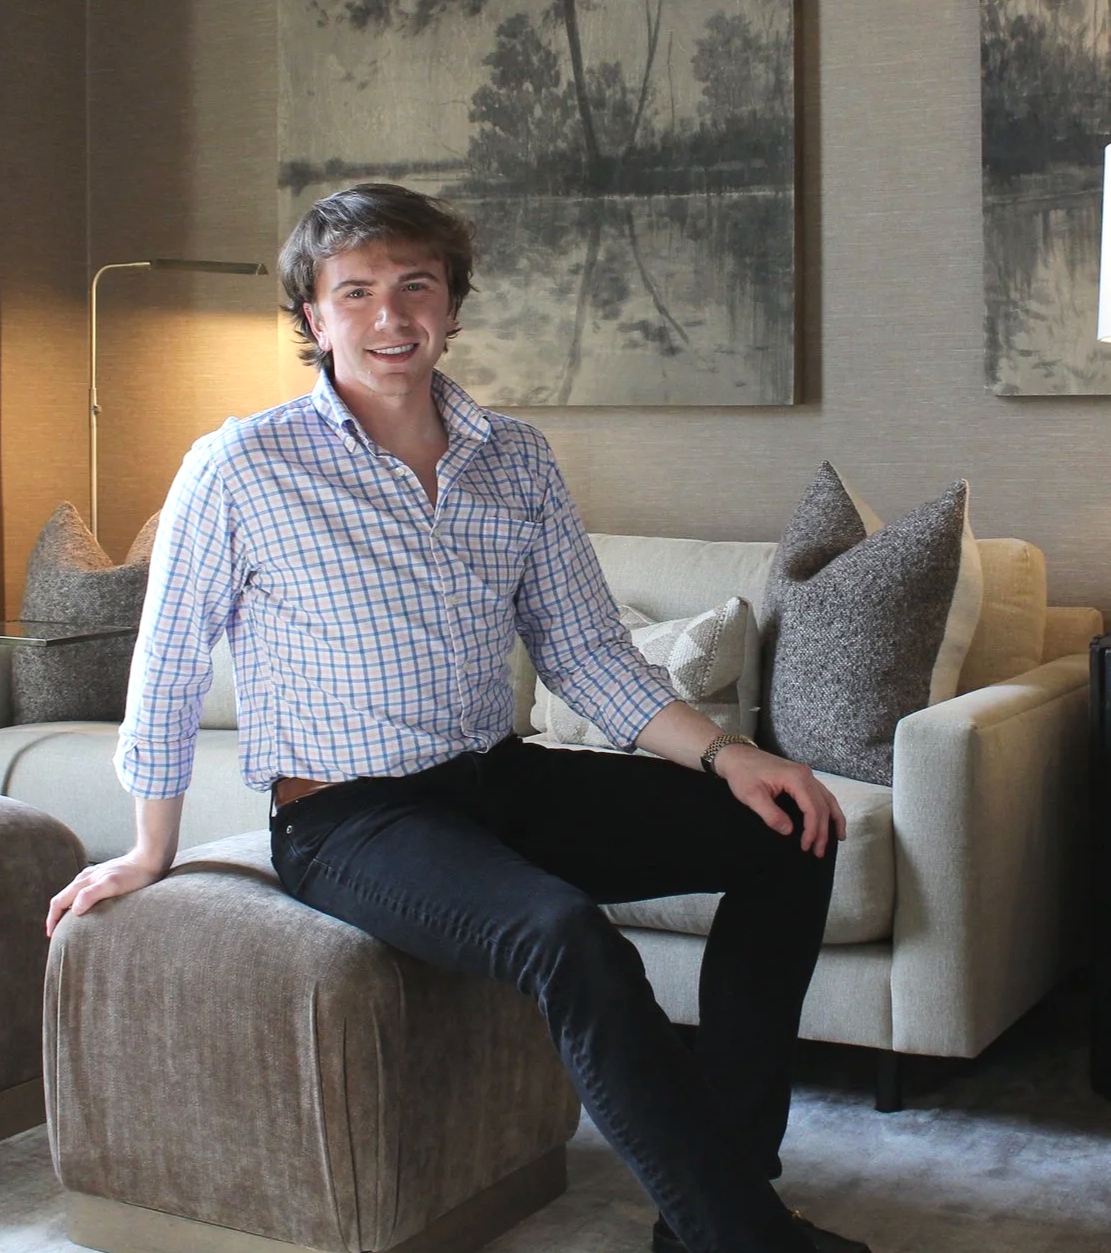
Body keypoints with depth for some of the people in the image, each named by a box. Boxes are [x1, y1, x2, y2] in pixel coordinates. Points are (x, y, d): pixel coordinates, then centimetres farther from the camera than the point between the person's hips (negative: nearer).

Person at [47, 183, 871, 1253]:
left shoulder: (515, 462, 6)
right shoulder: (241, 469, -8)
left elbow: (587, 653, 9)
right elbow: (168, 669, 2)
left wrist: (724, 753, -4)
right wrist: (151, 851, 9)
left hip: (501, 780, 7)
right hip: (349, 816, -6)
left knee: (788, 835, -4)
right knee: (569, 939, -34)